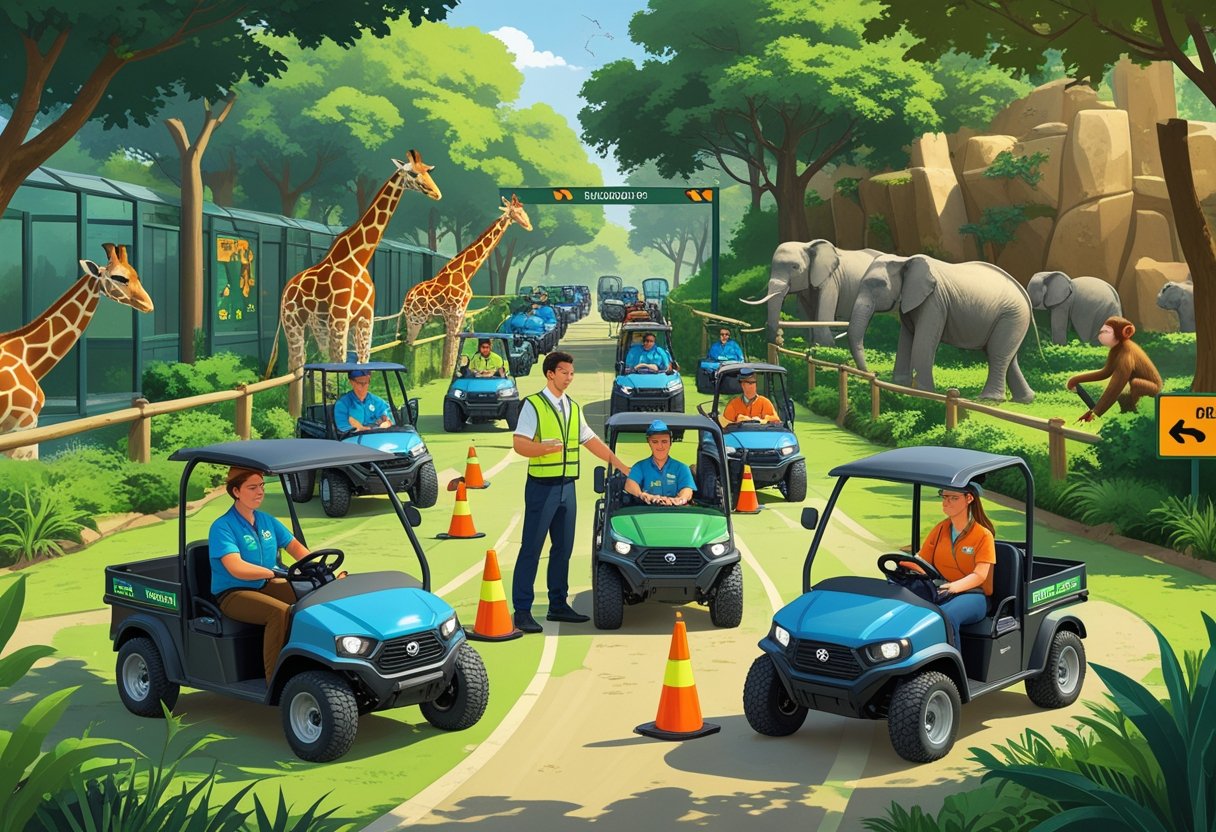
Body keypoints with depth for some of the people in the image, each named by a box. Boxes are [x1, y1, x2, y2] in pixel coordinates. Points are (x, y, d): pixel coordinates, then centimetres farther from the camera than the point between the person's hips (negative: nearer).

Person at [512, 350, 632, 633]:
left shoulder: (573, 407, 15)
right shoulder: (533, 405, -6)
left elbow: (591, 440, 21)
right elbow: (519, 444, -14)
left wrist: (621, 466, 19)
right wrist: (546, 447, -32)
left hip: (567, 485, 7)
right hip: (542, 486, -7)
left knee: (563, 548, 11)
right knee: (531, 549, -5)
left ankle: (558, 605, 20)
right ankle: (522, 611, -2)